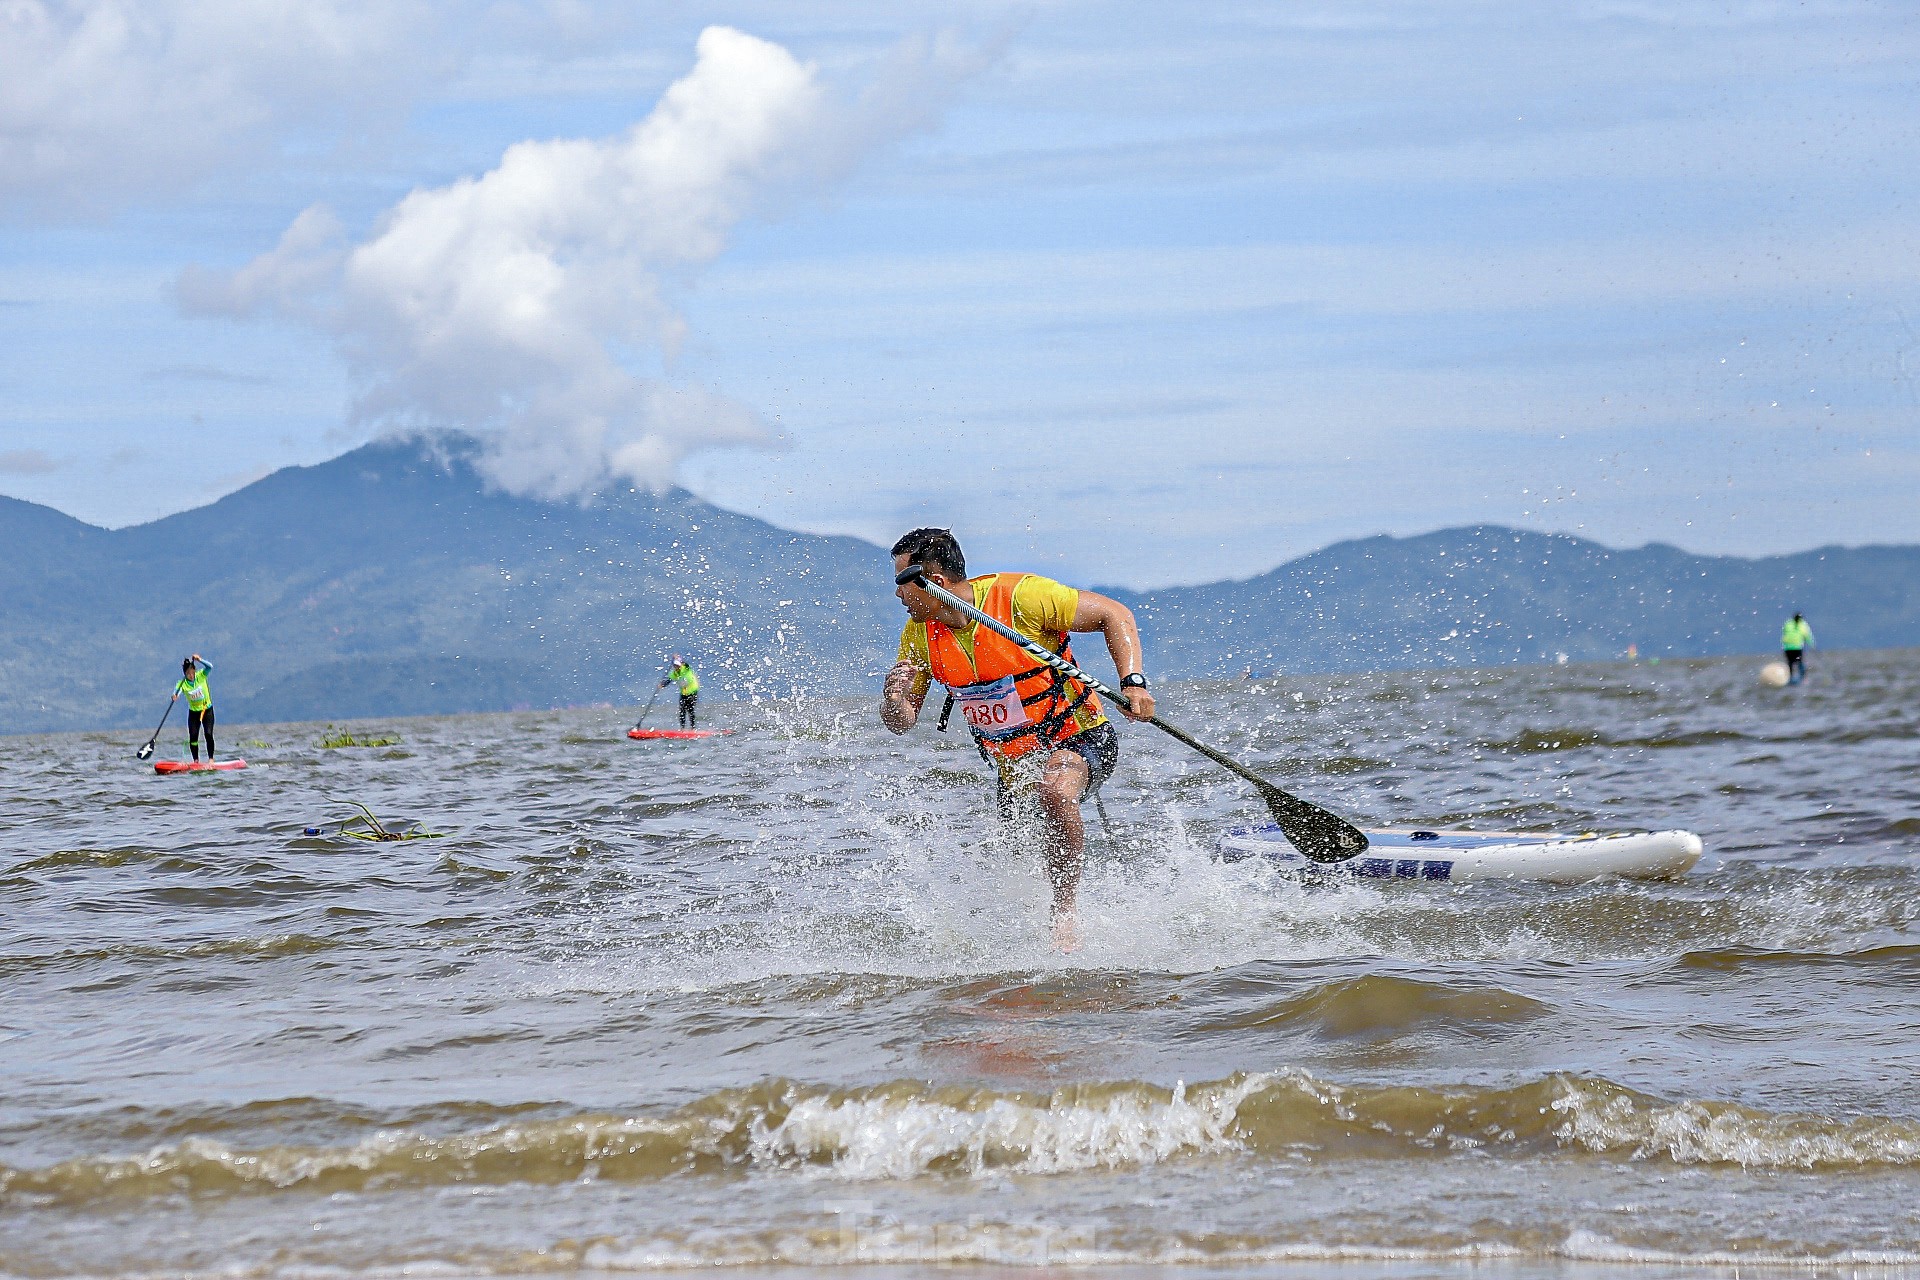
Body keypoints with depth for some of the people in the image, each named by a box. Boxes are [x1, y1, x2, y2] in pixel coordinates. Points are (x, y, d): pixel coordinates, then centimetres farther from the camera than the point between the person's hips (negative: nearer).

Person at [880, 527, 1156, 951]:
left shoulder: (1020, 596, -23)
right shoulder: (919, 634, -6)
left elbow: (1114, 615, -15)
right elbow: (901, 723, 1)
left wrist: (1132, 683, -28)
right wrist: (894, 698, -24)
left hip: (1076, 739, -7)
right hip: (1012, 763, 7)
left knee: (1054, 793, -38)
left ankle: (1067, 911, -24)